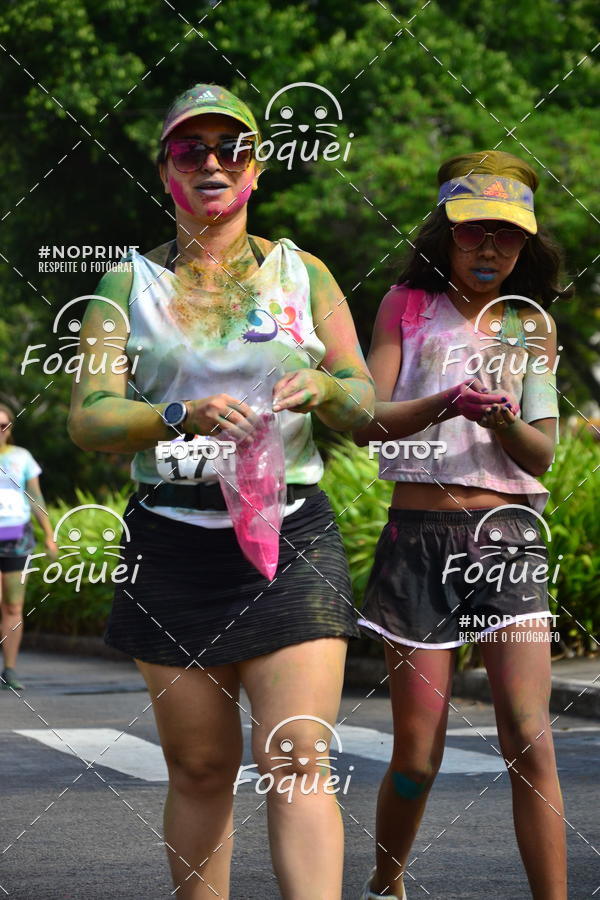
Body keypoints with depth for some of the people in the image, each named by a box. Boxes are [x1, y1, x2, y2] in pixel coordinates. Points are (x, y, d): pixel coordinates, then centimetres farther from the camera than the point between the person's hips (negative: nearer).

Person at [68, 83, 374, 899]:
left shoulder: (302, 274, 10)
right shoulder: (129, 284, 9)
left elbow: (368, 411, 8)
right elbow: (88, 417, -4)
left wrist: (323, 388, -16)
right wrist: (183, 418, -23)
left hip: (290, 535, -1)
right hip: (173, 545, 1)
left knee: (296, 764, -12)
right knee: (199, 770, 6)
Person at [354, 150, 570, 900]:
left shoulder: (532, 325, 12)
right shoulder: (406, 305, 6)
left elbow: (540, 455, 6)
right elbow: (367, 421, -4)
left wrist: (504, 421, -17)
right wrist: (446, 403, -23)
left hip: (506, 535, 1)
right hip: (419, 534, -1)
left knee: (530, 742, -12)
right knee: (417, 755, 2)